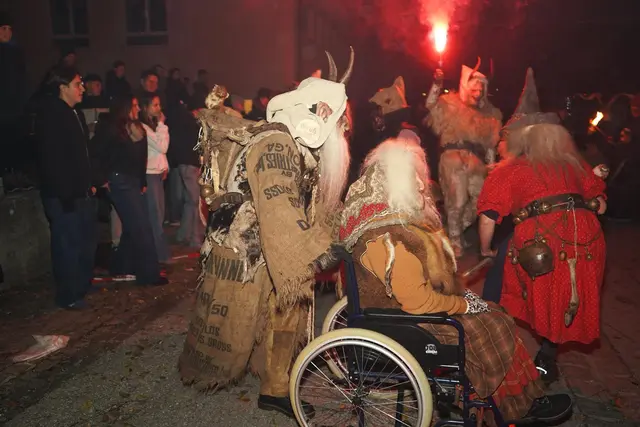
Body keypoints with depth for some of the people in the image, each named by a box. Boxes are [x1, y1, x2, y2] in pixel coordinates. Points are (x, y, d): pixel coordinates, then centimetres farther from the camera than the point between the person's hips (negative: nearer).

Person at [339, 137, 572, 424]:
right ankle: (524, 405, 19)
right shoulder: (387, 238, -29)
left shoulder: (393, 218, 4)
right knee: (494, 329, -2)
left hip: (403, 306, 9)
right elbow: (416, 301, -29)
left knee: (492, 316, 6)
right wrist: (462, 304, -14)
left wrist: (459, 294, 6)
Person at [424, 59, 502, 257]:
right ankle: (455, 243, 7)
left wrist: (491, 165, 14)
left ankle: (456, 232, 24)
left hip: (477, 161, 5)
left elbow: (490, 143, 20)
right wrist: (437, 84, -20)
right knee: (457, 202, -7)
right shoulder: (451, 103, 8)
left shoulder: (488, 113, 19)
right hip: (454, 157, -5)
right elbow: (430, 106, -9)